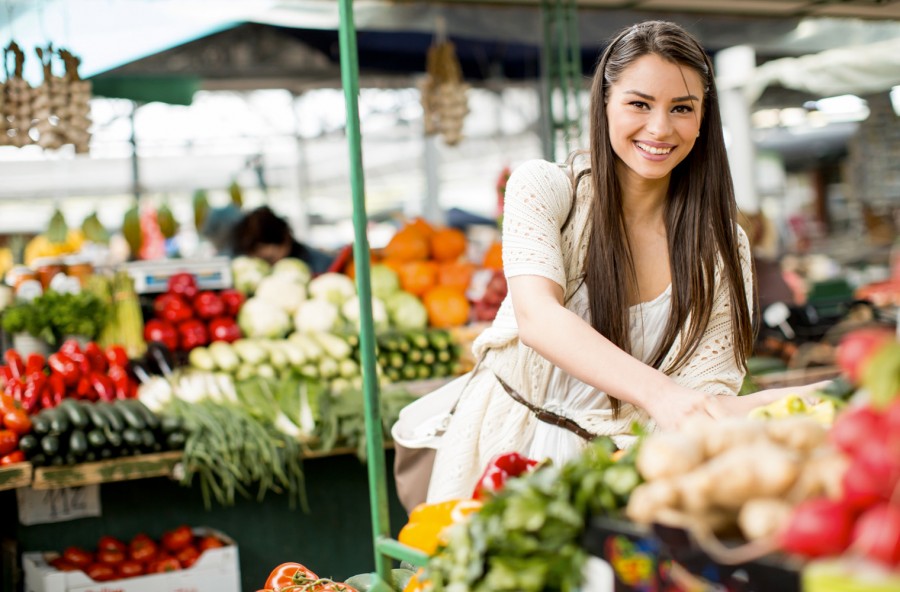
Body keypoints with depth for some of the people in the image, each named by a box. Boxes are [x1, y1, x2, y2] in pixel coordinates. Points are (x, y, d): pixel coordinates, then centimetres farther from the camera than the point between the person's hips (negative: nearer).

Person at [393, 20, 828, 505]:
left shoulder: (723, 248, 1)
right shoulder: (542, 188, -4)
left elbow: (704, 395, -4)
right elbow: (537, 317, -20)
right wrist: (657, 392, -35)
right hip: (507, 444, -2)